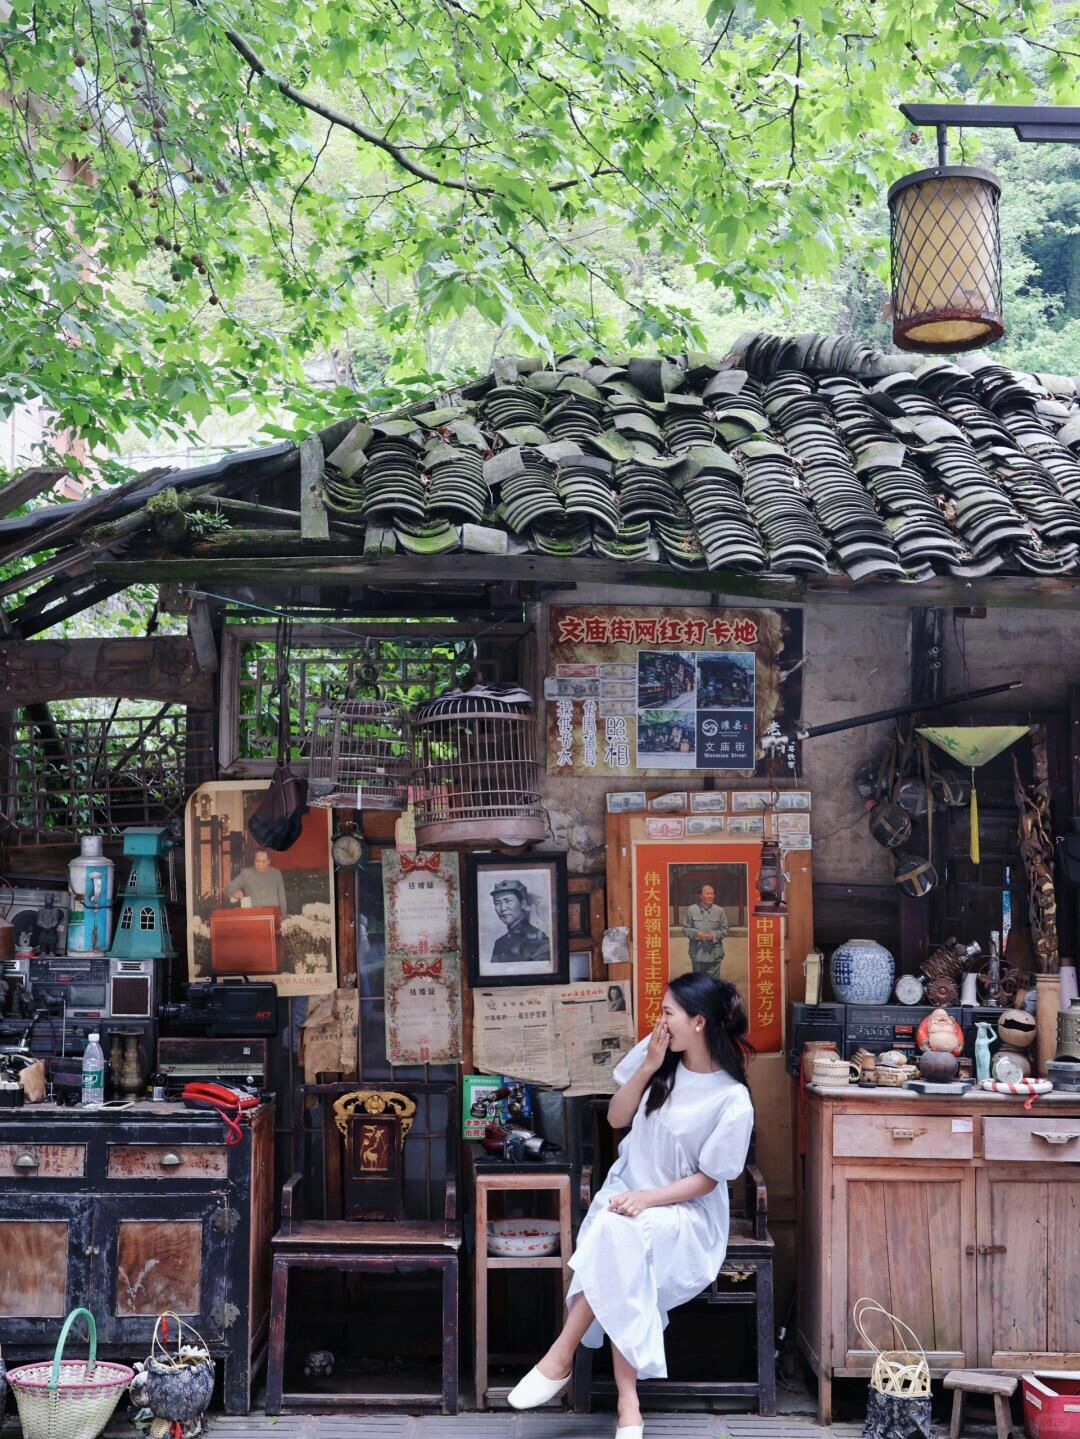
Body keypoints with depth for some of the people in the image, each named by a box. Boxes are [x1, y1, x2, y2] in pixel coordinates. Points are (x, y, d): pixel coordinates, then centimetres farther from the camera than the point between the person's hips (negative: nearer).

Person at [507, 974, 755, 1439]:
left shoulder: (733, 1102, -16)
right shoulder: (656, 1053, -2)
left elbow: (706, 1180, -11)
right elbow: (616, 1118, 4)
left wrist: (647, 1199, -24)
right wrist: (648, 1068, -10)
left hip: (686, 1211, -4)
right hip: (626, 1189, 4)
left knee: (621, 1233, -37)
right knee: (620, 1245, -32)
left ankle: (562, 1356, -27)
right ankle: (627, 1402, -29)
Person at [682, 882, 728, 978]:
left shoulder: (720, 911, 1)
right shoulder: (691, 909, 0)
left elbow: (724, 929, 4)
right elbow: (685, 928, 4)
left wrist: (714, 935, -15)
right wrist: (695, 933, -16)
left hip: (714, 954, 0)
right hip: (697, 953, 0)